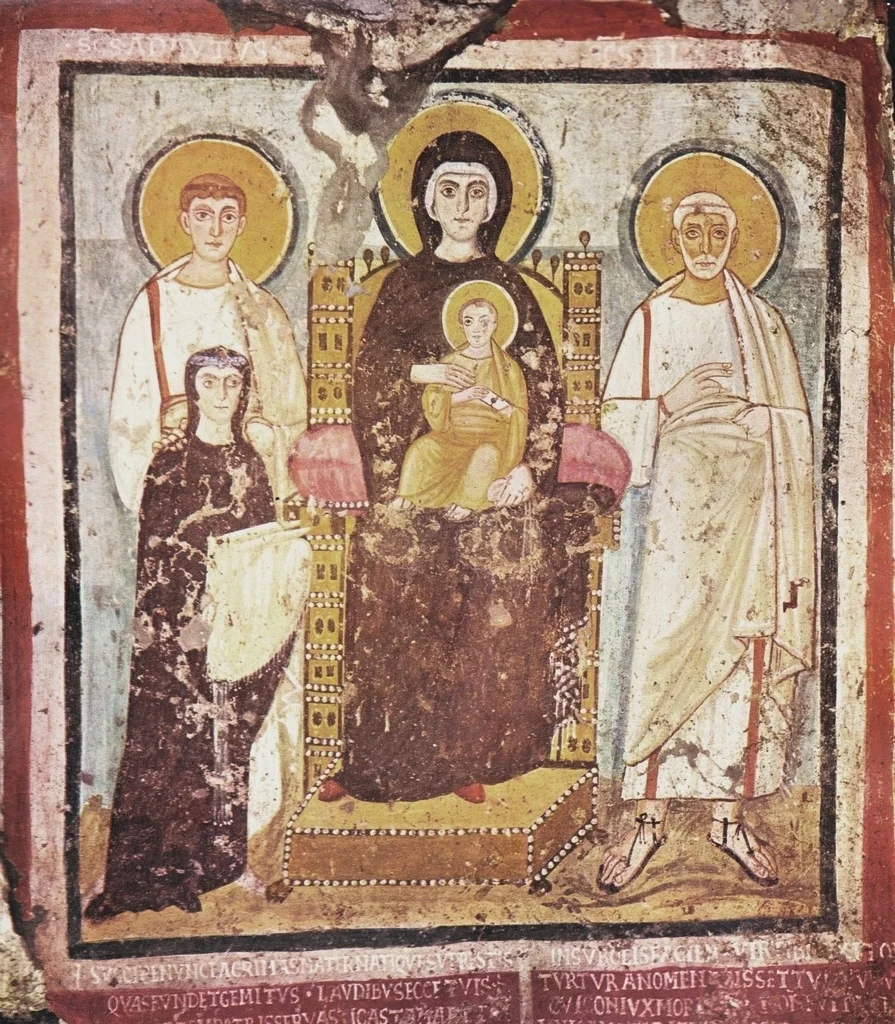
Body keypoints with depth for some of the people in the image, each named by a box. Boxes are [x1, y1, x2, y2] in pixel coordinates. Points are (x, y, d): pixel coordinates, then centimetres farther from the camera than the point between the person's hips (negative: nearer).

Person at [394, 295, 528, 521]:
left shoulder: (508, 367, 2)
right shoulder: (450, 363, 8)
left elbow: (519, 415, 0)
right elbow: (430, 402, 1)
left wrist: (493, 399, -18)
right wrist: (460, 396, -16)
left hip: (492, 436, -2)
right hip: (453, 433, 2)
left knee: (487, 453, -37)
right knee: (422, 447, -27)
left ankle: (469, 502, -23)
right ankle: (407, 496, -15)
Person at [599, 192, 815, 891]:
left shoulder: (762, 322, 11)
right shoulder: (652, 318, 6)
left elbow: (789, 425, 8)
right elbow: (623, 419, 4)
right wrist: (674, 397, -14)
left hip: (752, 499, 2)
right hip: (683, 496, -2)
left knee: (747, 650, 1)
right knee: (670, 645, -6)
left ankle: (731, 814, 12)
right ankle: (652, 814, 4)